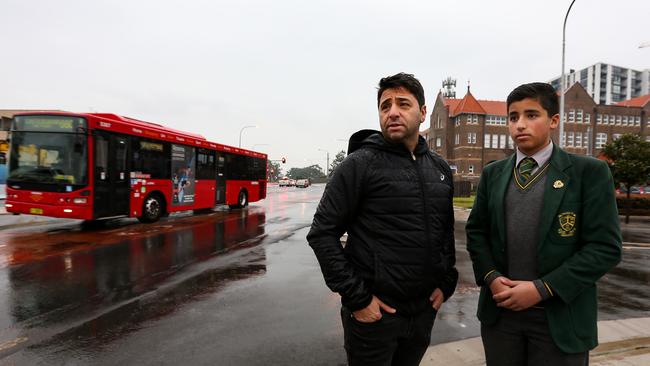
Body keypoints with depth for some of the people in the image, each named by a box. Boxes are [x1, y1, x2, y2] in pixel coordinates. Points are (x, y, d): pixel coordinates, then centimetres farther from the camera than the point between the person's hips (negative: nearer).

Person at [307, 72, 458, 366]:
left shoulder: (440, 168, 6)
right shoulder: (360, 163, -12)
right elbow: (322, 234, -13)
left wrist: (446, 283, 5)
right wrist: (356, 297, -15)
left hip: (425, 309, 5)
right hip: (374, 311, -5)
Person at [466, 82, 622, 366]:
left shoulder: (590, 172, -5)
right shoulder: (493, 173, 5)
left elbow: (605, 246, -10)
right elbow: (476, 230, 7)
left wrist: (542, 289, -16)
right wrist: (490, 276, -9)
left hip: (560, 317, -2)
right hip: (499, 310, 3)